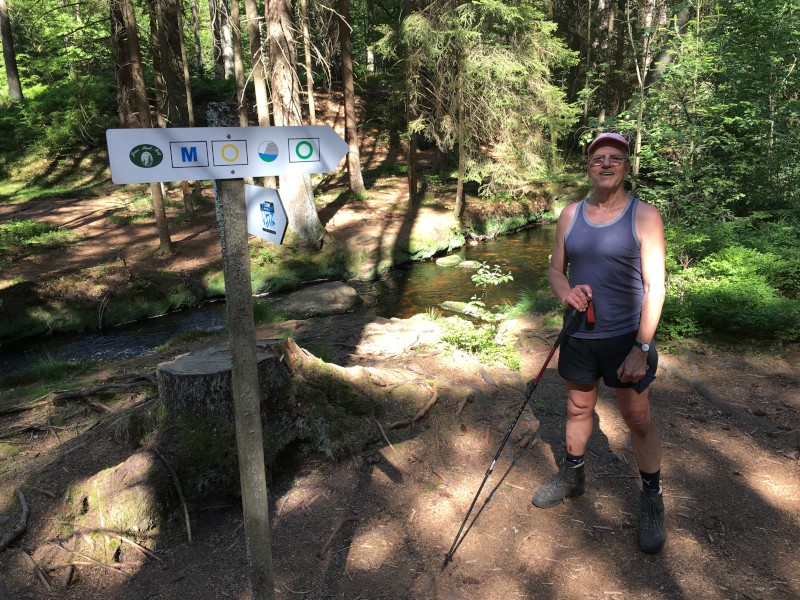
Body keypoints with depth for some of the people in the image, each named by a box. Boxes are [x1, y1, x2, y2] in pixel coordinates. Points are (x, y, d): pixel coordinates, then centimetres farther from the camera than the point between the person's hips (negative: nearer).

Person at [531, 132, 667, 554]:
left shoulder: (644, 216, -8)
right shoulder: (570, 214, 4)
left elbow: (654, 286, -12)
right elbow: (555, 269, 10)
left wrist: (641, 348, -17)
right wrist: (565, 291, -14)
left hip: (626, 339, -4)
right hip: (578, 336, 4)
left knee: (638, 419, 5)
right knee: (578, 409, 18)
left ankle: (653, 499, 25)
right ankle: (572, 476, 39)